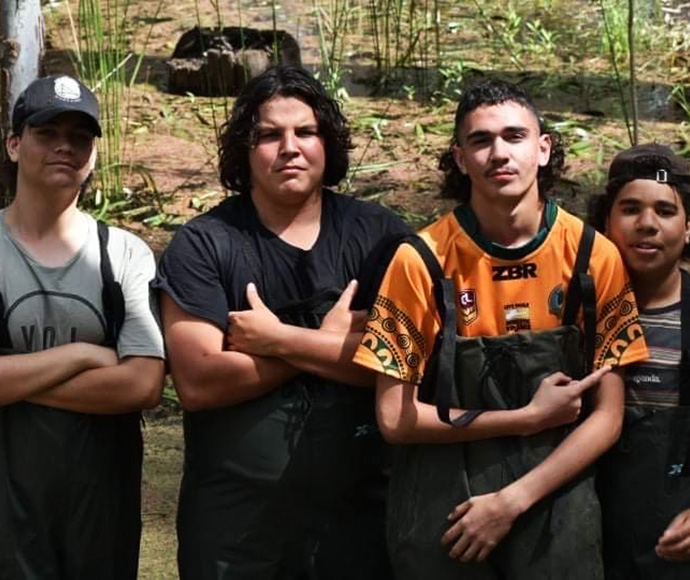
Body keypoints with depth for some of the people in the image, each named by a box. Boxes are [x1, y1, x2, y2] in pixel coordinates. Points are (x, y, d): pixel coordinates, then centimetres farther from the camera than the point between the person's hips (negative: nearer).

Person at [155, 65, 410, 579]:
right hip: (234, 516, -1)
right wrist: (331, 341, -12)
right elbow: (198, 383, -16)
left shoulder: (379, 235, 0)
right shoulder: (202, 245, -5)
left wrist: (279, 339, -15)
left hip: (360, 508, 1)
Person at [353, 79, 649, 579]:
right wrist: (530, 417, -14)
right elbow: (395, 418, -9)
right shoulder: (422, 260, -10)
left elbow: (606, 417, -4)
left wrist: (511, 501, -14)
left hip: (556, 501, 1)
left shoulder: (595, 257, -6)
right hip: (442, 508, -1)